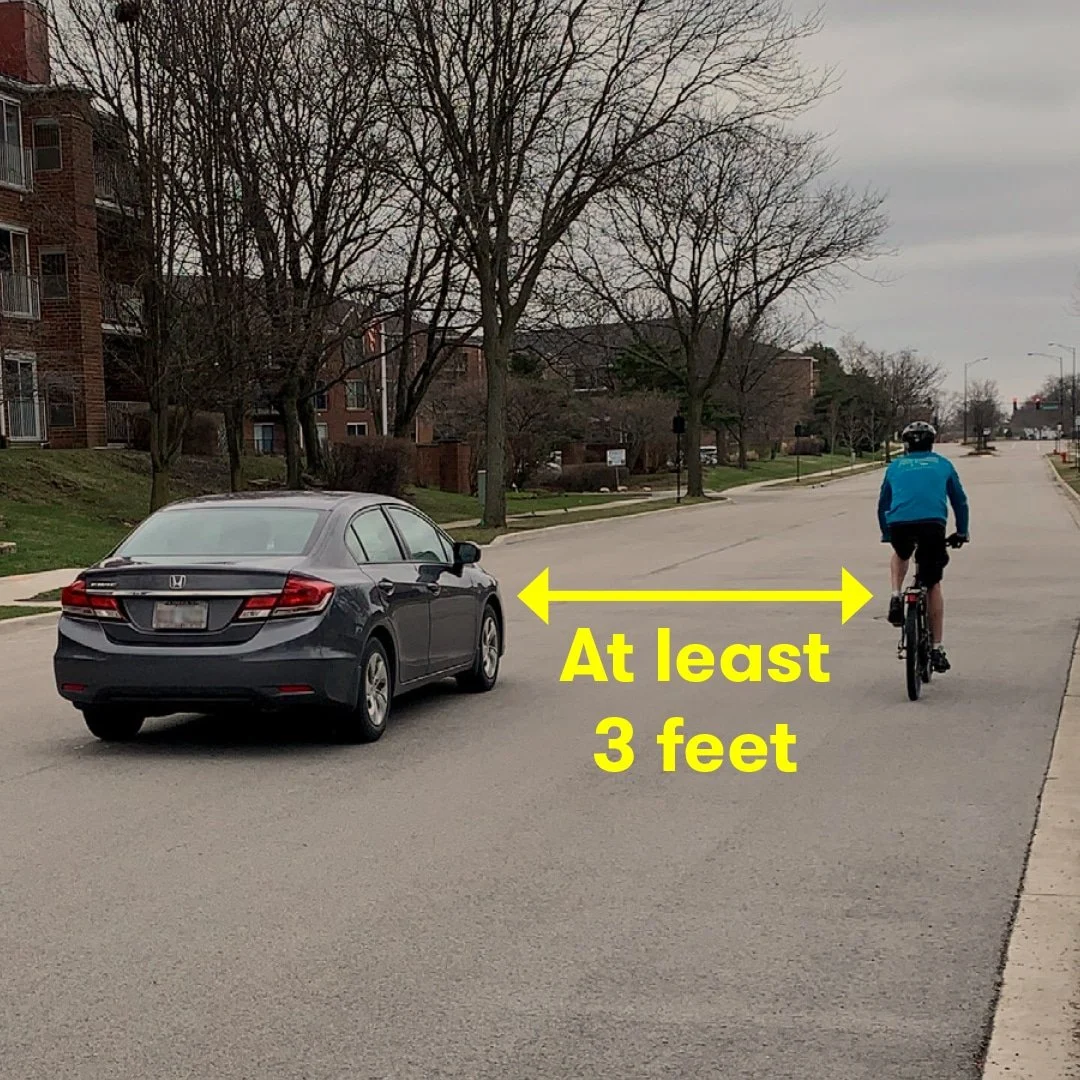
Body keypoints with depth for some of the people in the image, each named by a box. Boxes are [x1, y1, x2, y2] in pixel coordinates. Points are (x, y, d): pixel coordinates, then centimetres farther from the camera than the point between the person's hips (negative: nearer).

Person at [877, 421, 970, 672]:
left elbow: (882, 505, 31)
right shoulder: (942, 464, 23)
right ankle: (937, 649, 10)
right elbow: (960, 501, 26)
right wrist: (962, 532, 37)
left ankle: (896, 599, 13)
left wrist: (886, 534, 44)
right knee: (933, 585, 13)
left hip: (899, 525, 1)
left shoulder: (895, 466, 25)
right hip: (933, 524, -1)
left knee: (901, 555, 37)